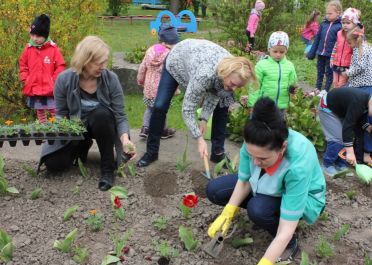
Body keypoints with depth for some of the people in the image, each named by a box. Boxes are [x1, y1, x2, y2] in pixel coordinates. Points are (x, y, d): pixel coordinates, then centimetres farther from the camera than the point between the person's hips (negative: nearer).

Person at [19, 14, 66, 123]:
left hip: (50, 88, -4)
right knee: (39, 111, 18)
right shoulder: (28, 49, 0)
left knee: (54, 110, 5)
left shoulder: (53, 48, -11)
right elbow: (23, 64, 11)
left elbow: (60, 66, -6)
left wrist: (54, 80, -10)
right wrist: (25, 79, 2)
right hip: (34, 88, 4)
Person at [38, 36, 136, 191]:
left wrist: (125, 139, -38)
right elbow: (61, 114, -4)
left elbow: (120, 116, -19)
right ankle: (83, 146, 18)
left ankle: (108, 168, -19)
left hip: (102, 126, -1)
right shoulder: (64, 79, -19)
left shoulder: (111, 79, -20)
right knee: (53, 164, -16)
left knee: (101, 113, -37)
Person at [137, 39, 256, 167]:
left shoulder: (231, 68, -28)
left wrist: (204, 118, -21)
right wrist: (200, 140, -39)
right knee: (159, 107, -11)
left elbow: (214, 93, -12)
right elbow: (187, 109, -38)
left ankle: (218, 152, 8)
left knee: (222, 106, -3)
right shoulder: (205, 74, -47)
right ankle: (151, 152, 7)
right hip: (177, 60, -5)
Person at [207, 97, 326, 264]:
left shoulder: (299, 165, -42)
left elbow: (285, 232, -40)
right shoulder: (253, 142, -29)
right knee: (214, 190, -7)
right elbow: (244, 181, -13)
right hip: (267, 187, 5)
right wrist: (227, 214, -26)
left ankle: (291, 243, -3)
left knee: (258, 209, -34)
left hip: (304, 197, -5)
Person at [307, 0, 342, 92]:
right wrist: (312, 53, 9)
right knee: (320, 71, 16)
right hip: (321, 53, 5)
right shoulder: (324, 24, 4)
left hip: (331, 55, -5)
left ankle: (326, 91, 17)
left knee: (329, 73, 8)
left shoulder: (340, 26, -11)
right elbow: (317, 39, 9)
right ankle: (317, 88, 28)